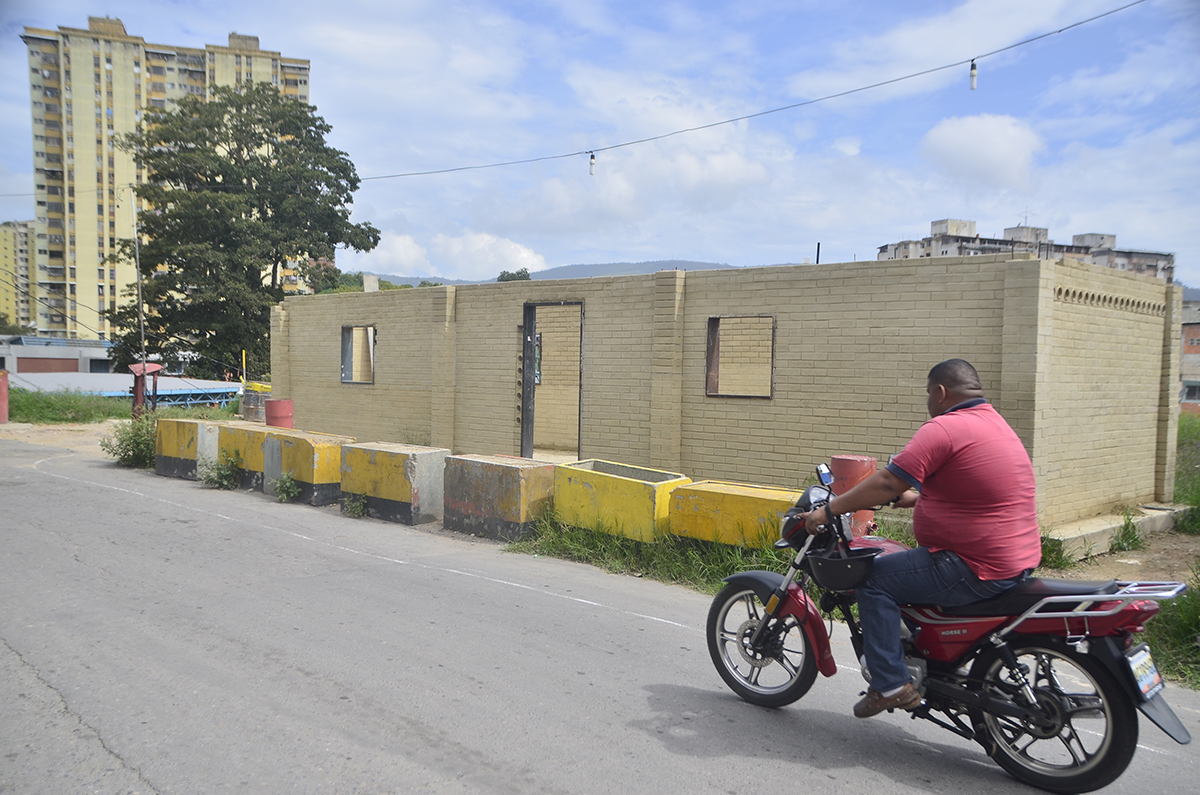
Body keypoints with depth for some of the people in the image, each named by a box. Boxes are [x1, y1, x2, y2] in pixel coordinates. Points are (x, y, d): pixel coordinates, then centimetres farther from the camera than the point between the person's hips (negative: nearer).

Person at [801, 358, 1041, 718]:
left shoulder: (943, 428, -16)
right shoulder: (996, 423, 15)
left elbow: (887, 483, -20)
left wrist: (828, 511, -11)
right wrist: (913, 497, 30)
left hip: (977, 570, -10)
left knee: (875, 579, -4)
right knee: (903, 564, 28)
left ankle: (890, 684, -2)